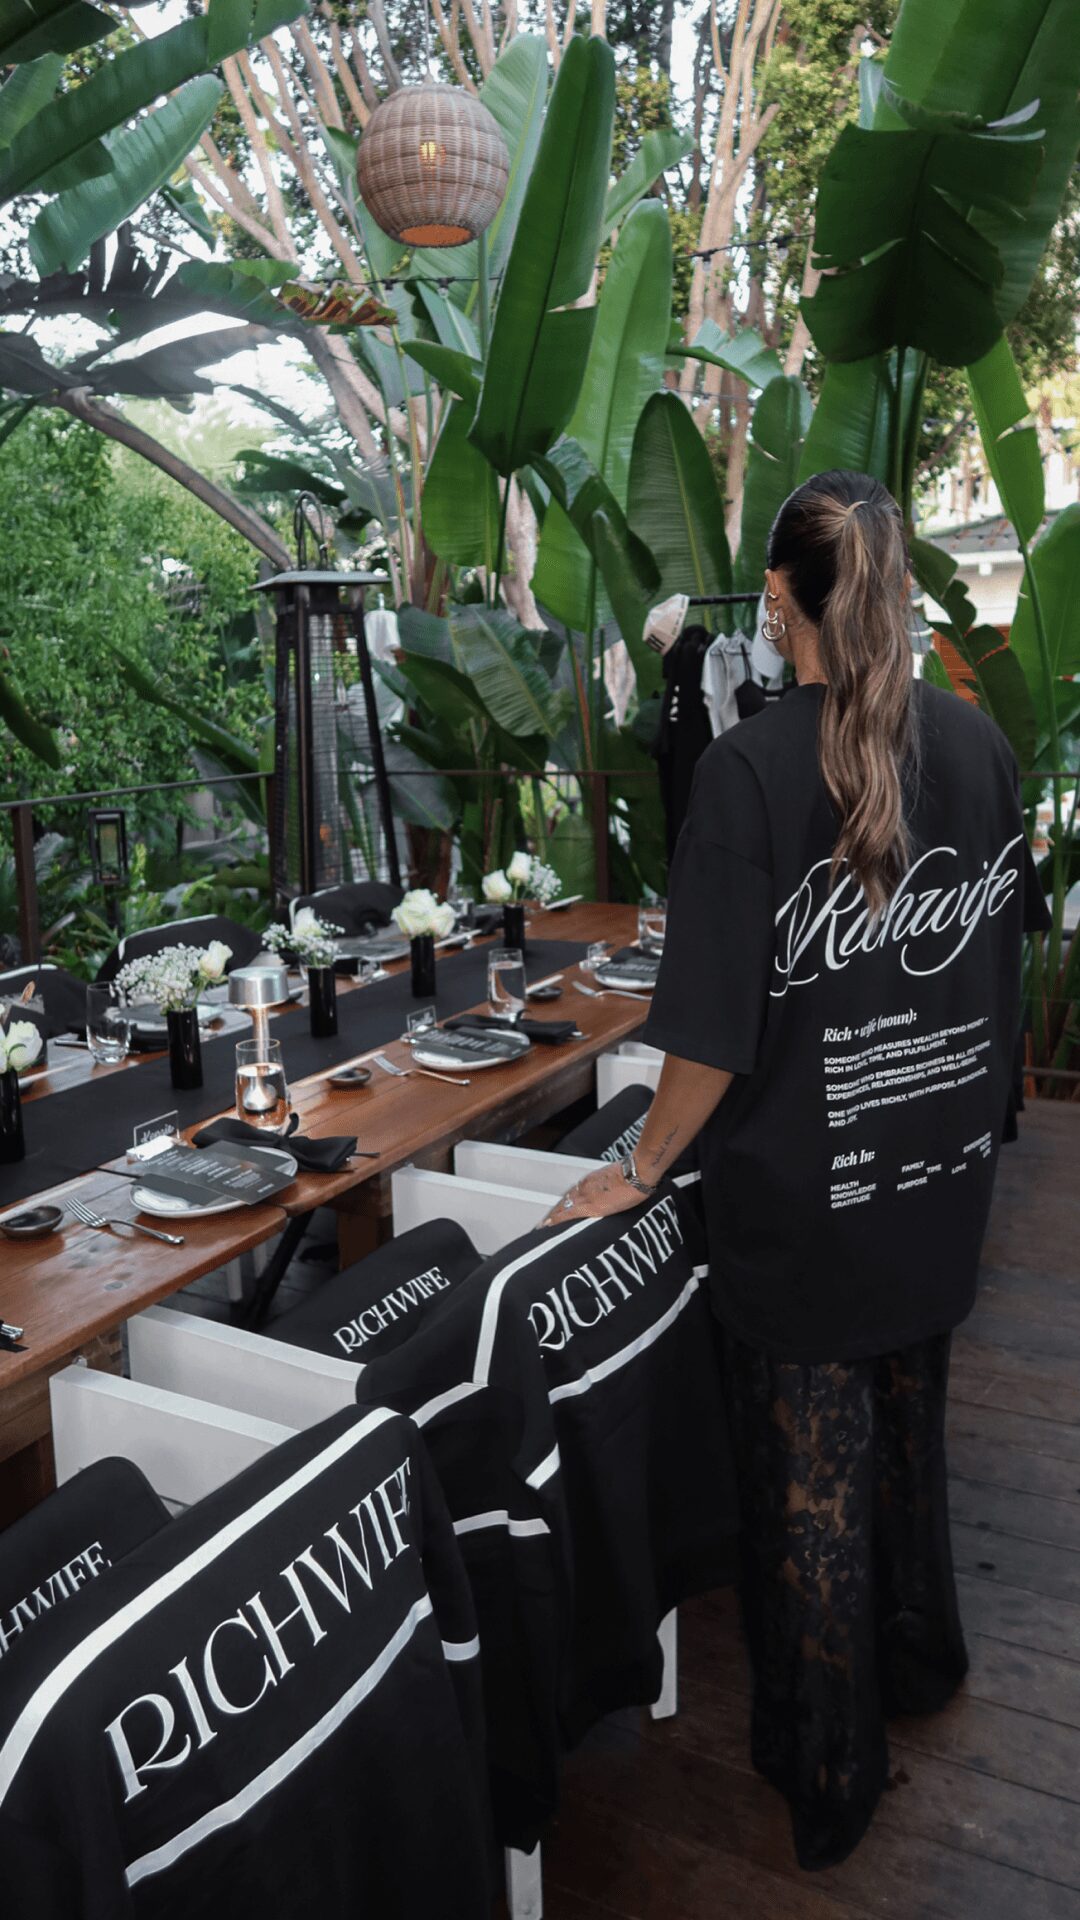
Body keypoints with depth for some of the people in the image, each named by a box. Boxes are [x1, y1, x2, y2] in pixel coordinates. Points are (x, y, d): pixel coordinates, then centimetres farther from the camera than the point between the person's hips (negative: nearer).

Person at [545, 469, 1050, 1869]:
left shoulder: (750, 771, -21)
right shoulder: (976, 741, -3)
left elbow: (717, 1031, -21)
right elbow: (1002, 944, 8)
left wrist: (642, 1170, -7)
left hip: (798, 1202, -5)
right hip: (940, 1179, 6)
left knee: (810, 1477, 13)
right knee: (907, 1424, 27)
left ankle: (826, 1780, 35)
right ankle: (918, 1660, 52)